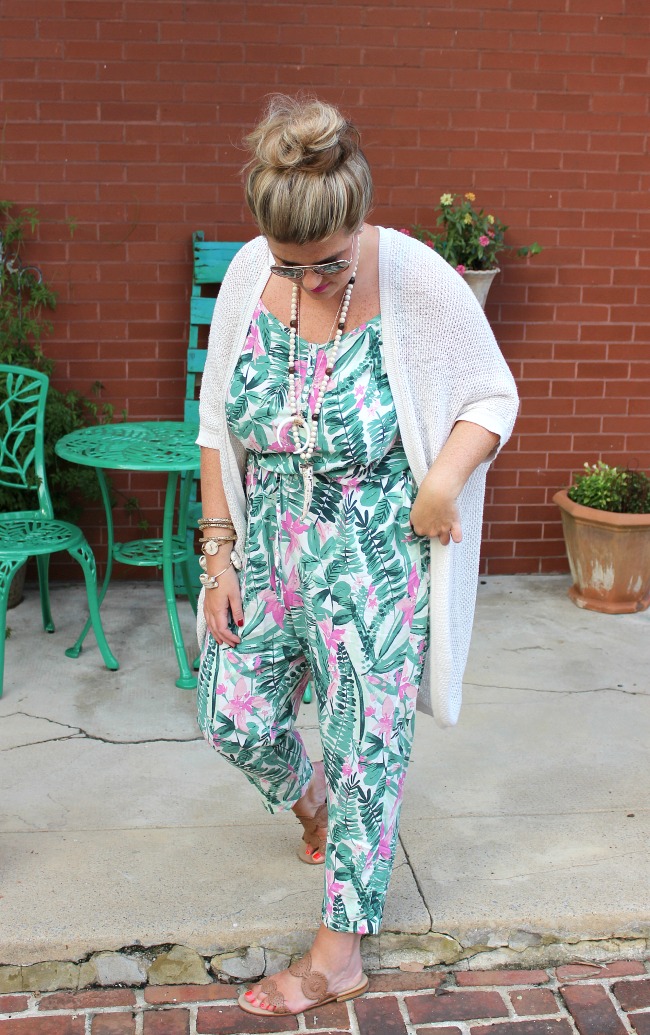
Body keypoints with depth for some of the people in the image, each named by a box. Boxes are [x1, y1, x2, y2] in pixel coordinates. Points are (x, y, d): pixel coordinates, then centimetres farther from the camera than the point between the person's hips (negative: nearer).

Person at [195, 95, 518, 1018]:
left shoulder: (420, 283, -18)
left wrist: (446, 478, -22)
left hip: (376, 562, -4)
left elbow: (493, 398, -4)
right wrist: (220, 553, 0)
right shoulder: (248, 275, -7)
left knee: (365, 750, 6)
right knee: (234, 721, 11)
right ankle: (308, 799, 49)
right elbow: (218, 427, 2)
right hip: (269, 550, 4)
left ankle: (340, 953, 25)